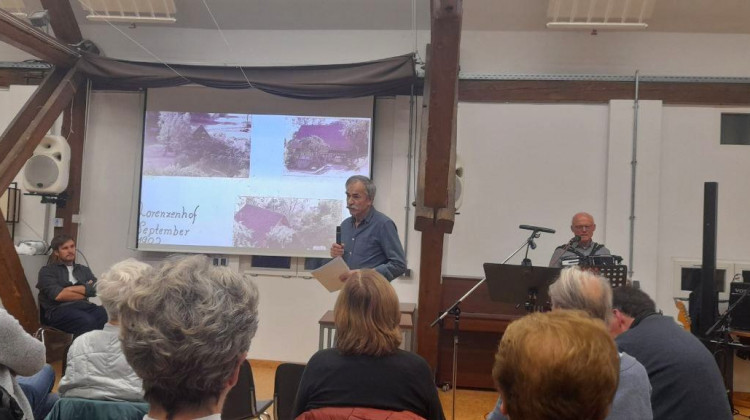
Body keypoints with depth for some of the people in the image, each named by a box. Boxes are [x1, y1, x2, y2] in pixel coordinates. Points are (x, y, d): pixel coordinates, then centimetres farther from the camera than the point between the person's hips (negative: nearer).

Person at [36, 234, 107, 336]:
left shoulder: (84, 270, 24)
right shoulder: (47, 271, 12)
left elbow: (96, 288, 6)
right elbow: (58, 295, -5)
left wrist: (69, 289, -4)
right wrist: (86, 291, 3)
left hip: (84, 307, 4)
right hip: (58, 310, -4)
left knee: (105, 315, -32)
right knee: (88, 321, -37)